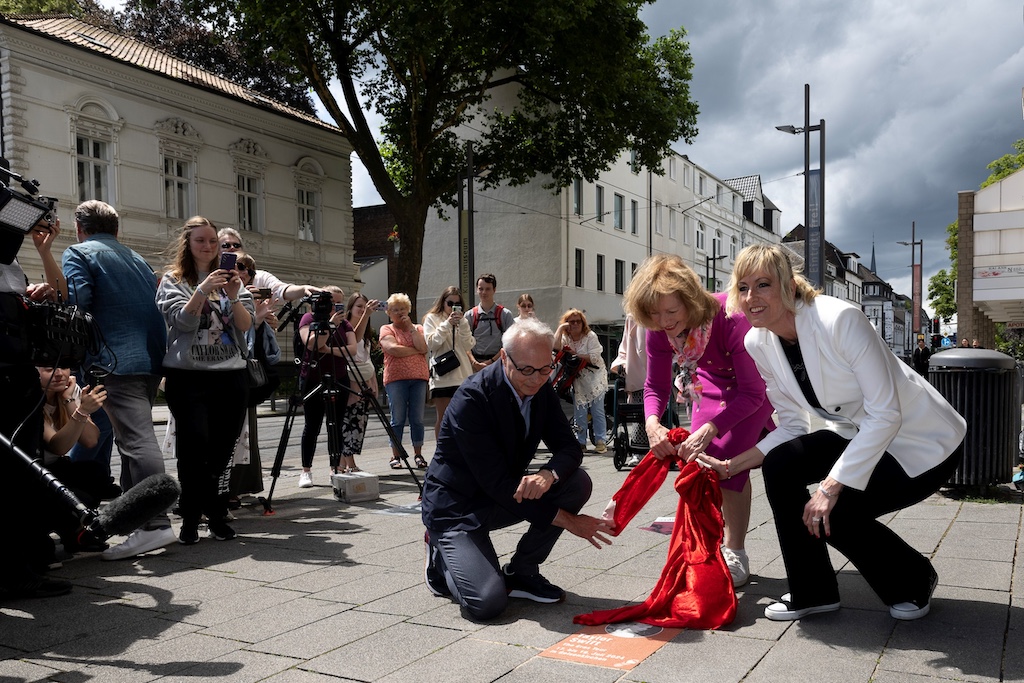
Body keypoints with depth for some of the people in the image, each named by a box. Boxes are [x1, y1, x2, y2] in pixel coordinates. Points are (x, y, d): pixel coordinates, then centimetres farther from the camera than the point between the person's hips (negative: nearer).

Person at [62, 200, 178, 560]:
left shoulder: (78, 253, 5)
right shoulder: (137, 259, 25)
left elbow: (77, 301, -11)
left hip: (117, 361, -7)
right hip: (153, 357, 8)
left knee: (136, 441, -14)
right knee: (133, 438, 17)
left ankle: (156, 525, -20)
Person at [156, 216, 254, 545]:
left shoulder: (230, 279, 16)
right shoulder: (173, 280, 8)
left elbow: (246, 326, 3)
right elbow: (184, 320, -9)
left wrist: (234, 297, -13)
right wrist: (203, 290, -22)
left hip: (231, 376, 3)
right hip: (188, 376, -3)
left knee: (223, 449, 3)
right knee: (195, 444, -13)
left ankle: (215, 514, 16)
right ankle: (191, 517, -1)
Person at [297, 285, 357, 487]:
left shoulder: (344, 323, 9)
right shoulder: (309, 318, -3)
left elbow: (352, 348, -6)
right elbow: (311, 343, -20)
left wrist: (329, 349, -18)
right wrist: (330, 325, -23)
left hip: (339, 380, 4)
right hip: (313, 380, -4)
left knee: (336, 426, 5)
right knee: (312, 426, 0)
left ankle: (335, 469, 12)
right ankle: (306, 471, 8)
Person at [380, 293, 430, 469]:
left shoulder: (417, 328, 16)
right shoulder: (386, 329, 7)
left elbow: (423, 347, -2)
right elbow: (393, 349, -11)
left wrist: (410, 327, -1)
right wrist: (416, 351, -3)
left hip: (418, 377, 3)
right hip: (396, 377, -2)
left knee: (417, 418, 4)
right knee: (398, 418, -1)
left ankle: (418, 454, 12)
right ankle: (395, 456, 7)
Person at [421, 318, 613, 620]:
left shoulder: (541, 389, -5)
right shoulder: (472, 398, -27)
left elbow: (569, 448, -6)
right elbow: (494, 480, -28)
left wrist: (549, 474, -32)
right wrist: (566, 519, -25)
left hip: (507, 495, 7)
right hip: (457, 506, -7)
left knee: (578, 482, -14)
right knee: (487, 603, -23)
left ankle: (521, 572, 3)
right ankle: (442, 559, 11)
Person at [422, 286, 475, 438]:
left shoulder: (461, 320, 17)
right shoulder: (432, 318, 7)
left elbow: (469, 346, 3)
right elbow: (430, 344, -7)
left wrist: (461, 324, -7)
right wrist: (447, 324, -12)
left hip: (463, 374, 4)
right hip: (442, 375, -3)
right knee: (443, 418, 0)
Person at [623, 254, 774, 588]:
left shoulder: (730, 317, -39)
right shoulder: (657, 330, -22)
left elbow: (751, 392, -34)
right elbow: (656, 386, -12)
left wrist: (709, 430, -46)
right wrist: (652, 424, -33)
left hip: (756, 383, -5)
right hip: (714, 381, 6)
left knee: (730, 458, -19)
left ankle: (734, 554, -4)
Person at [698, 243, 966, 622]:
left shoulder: (840, 320, -29)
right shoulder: (757, 343, -7)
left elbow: (885, 413, -27)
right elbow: (793, 425, 0)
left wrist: (832, 484, -30)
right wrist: (732, 465, -12)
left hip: (925, 441, -6)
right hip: (858, 434, 7)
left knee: (833, 512, -21)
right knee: (779, 464, -17)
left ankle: (914, 580, 12)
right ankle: (812, 592, 0)